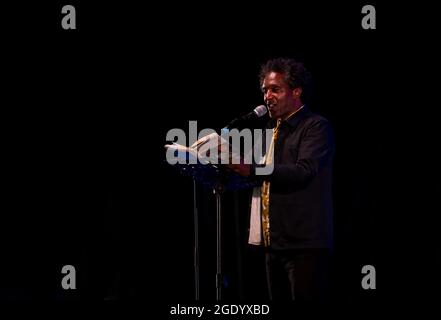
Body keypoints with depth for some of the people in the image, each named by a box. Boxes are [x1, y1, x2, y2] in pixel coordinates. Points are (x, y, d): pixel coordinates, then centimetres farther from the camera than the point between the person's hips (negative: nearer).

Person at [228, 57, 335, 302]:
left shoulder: (316, 126, -6)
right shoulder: (271, 130, 20)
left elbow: (303, 170, -21)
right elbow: (258, 177, 18)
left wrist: (251, 169, -30)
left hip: (304, 244, -8)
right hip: (274, 244, 8)